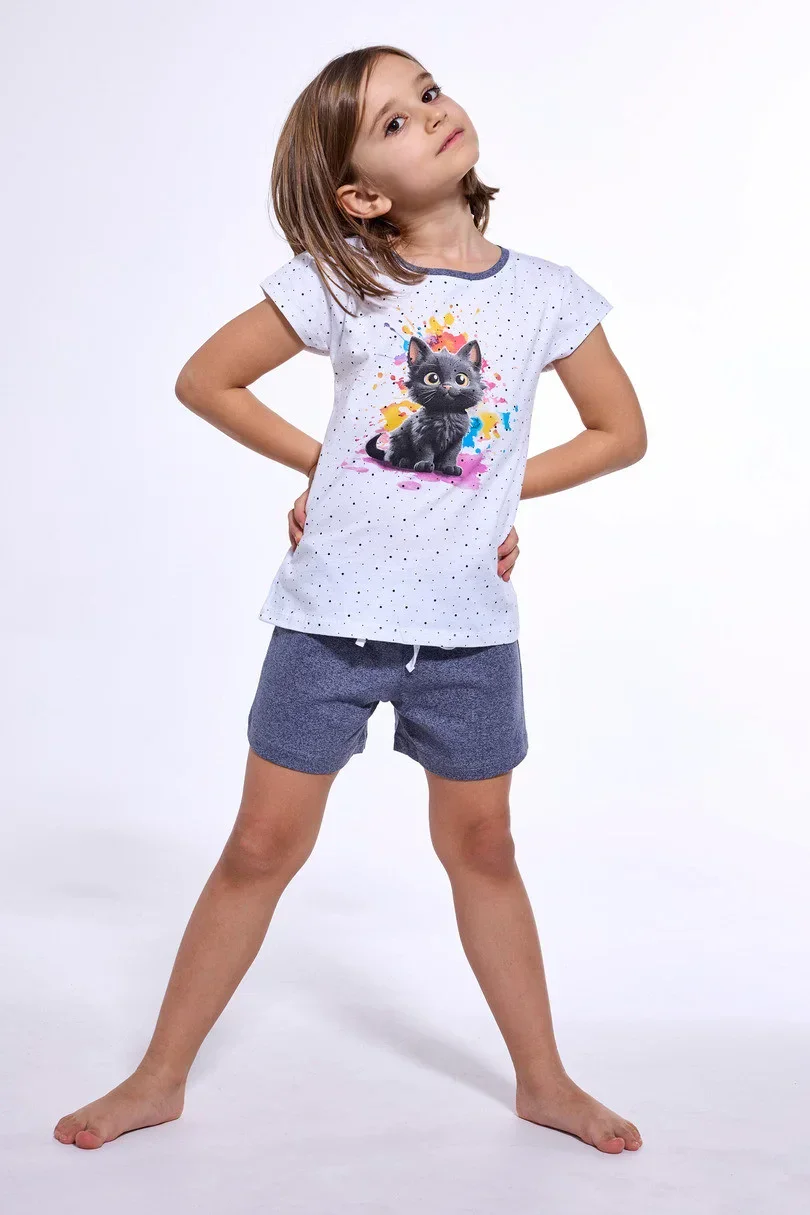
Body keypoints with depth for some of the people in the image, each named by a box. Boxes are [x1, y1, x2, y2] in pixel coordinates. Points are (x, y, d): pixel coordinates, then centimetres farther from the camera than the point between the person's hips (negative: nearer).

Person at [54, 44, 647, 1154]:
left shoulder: (546, 294, 0)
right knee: (262, 848, 8)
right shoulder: (338, 280, -5)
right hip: (331, 614, -1)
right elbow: (203, 378, 3)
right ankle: (160, 1080, 25)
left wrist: (501, 489, 0)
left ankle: (544, 1082, 32)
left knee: (482, 851, 15)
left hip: (469, 626, 1)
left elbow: (623, 431, 10)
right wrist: (322, 466, 0)